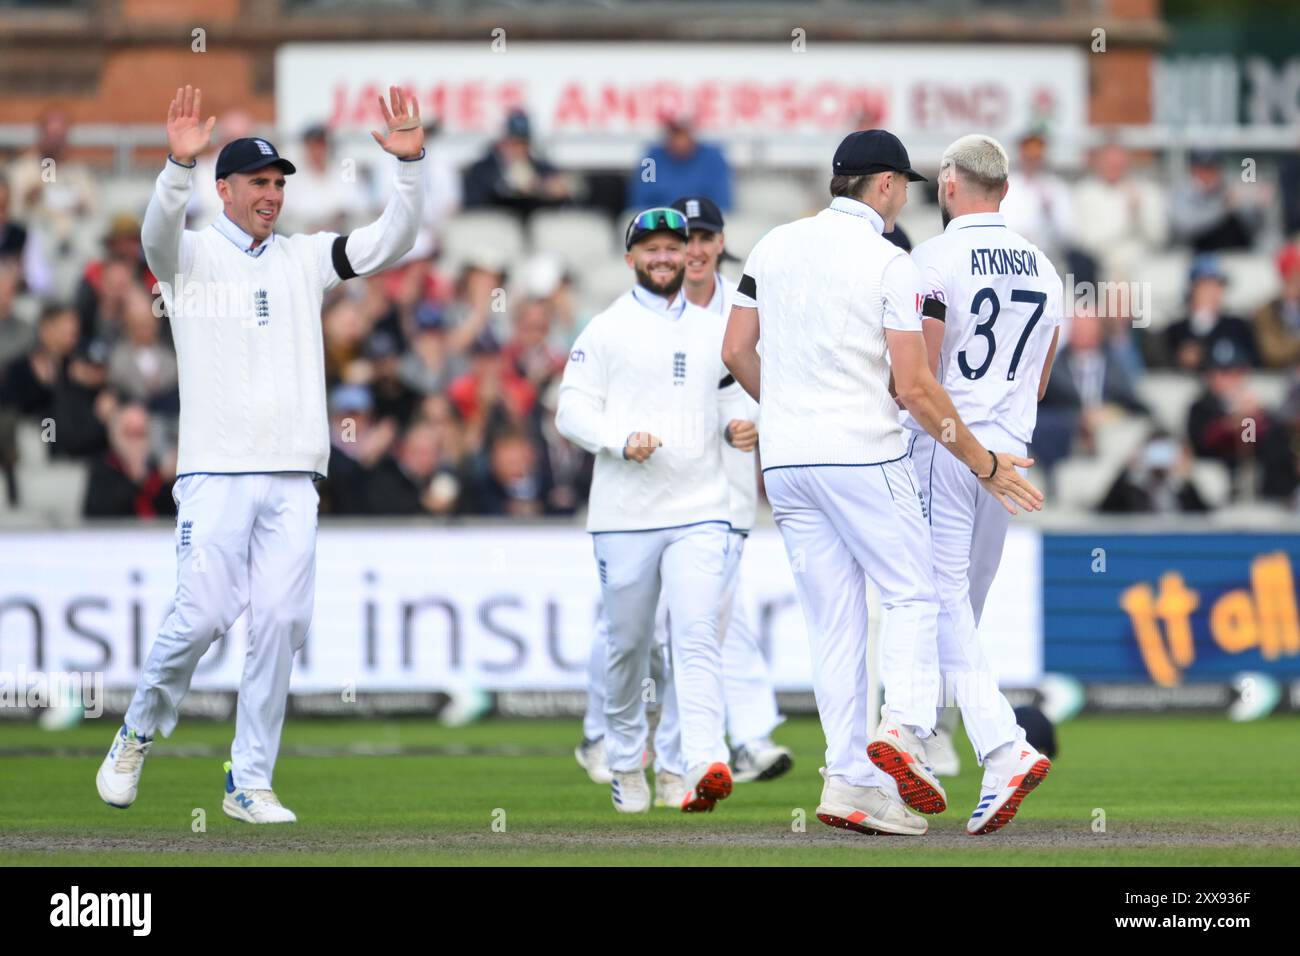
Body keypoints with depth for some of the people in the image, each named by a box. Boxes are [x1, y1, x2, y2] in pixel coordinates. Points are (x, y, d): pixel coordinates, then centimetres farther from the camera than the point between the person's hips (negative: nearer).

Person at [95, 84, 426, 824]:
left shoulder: (305, 260, 14)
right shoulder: (192, 256, 4)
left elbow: (392, 242, 6)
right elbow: (160, 232, -19)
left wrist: (410, 164, -10)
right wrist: (180, 165, -38)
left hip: (292, 480, 4)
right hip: (216, 475, -4)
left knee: (282, 623, -3)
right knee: (203, 616, -11)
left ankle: (251, 783, 4)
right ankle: (139, 733, 15)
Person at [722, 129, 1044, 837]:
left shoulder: (774, 246, 8)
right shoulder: (889, 264, -8)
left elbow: (735, 352, 10)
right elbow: (914, 388, -11)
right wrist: (983, 464, -3)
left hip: (786, 460, 5)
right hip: (863, 454, -5)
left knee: (833, 620, 7)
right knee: (911, 594, 6)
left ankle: (848, 778, 1)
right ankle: (903, 731, -17)